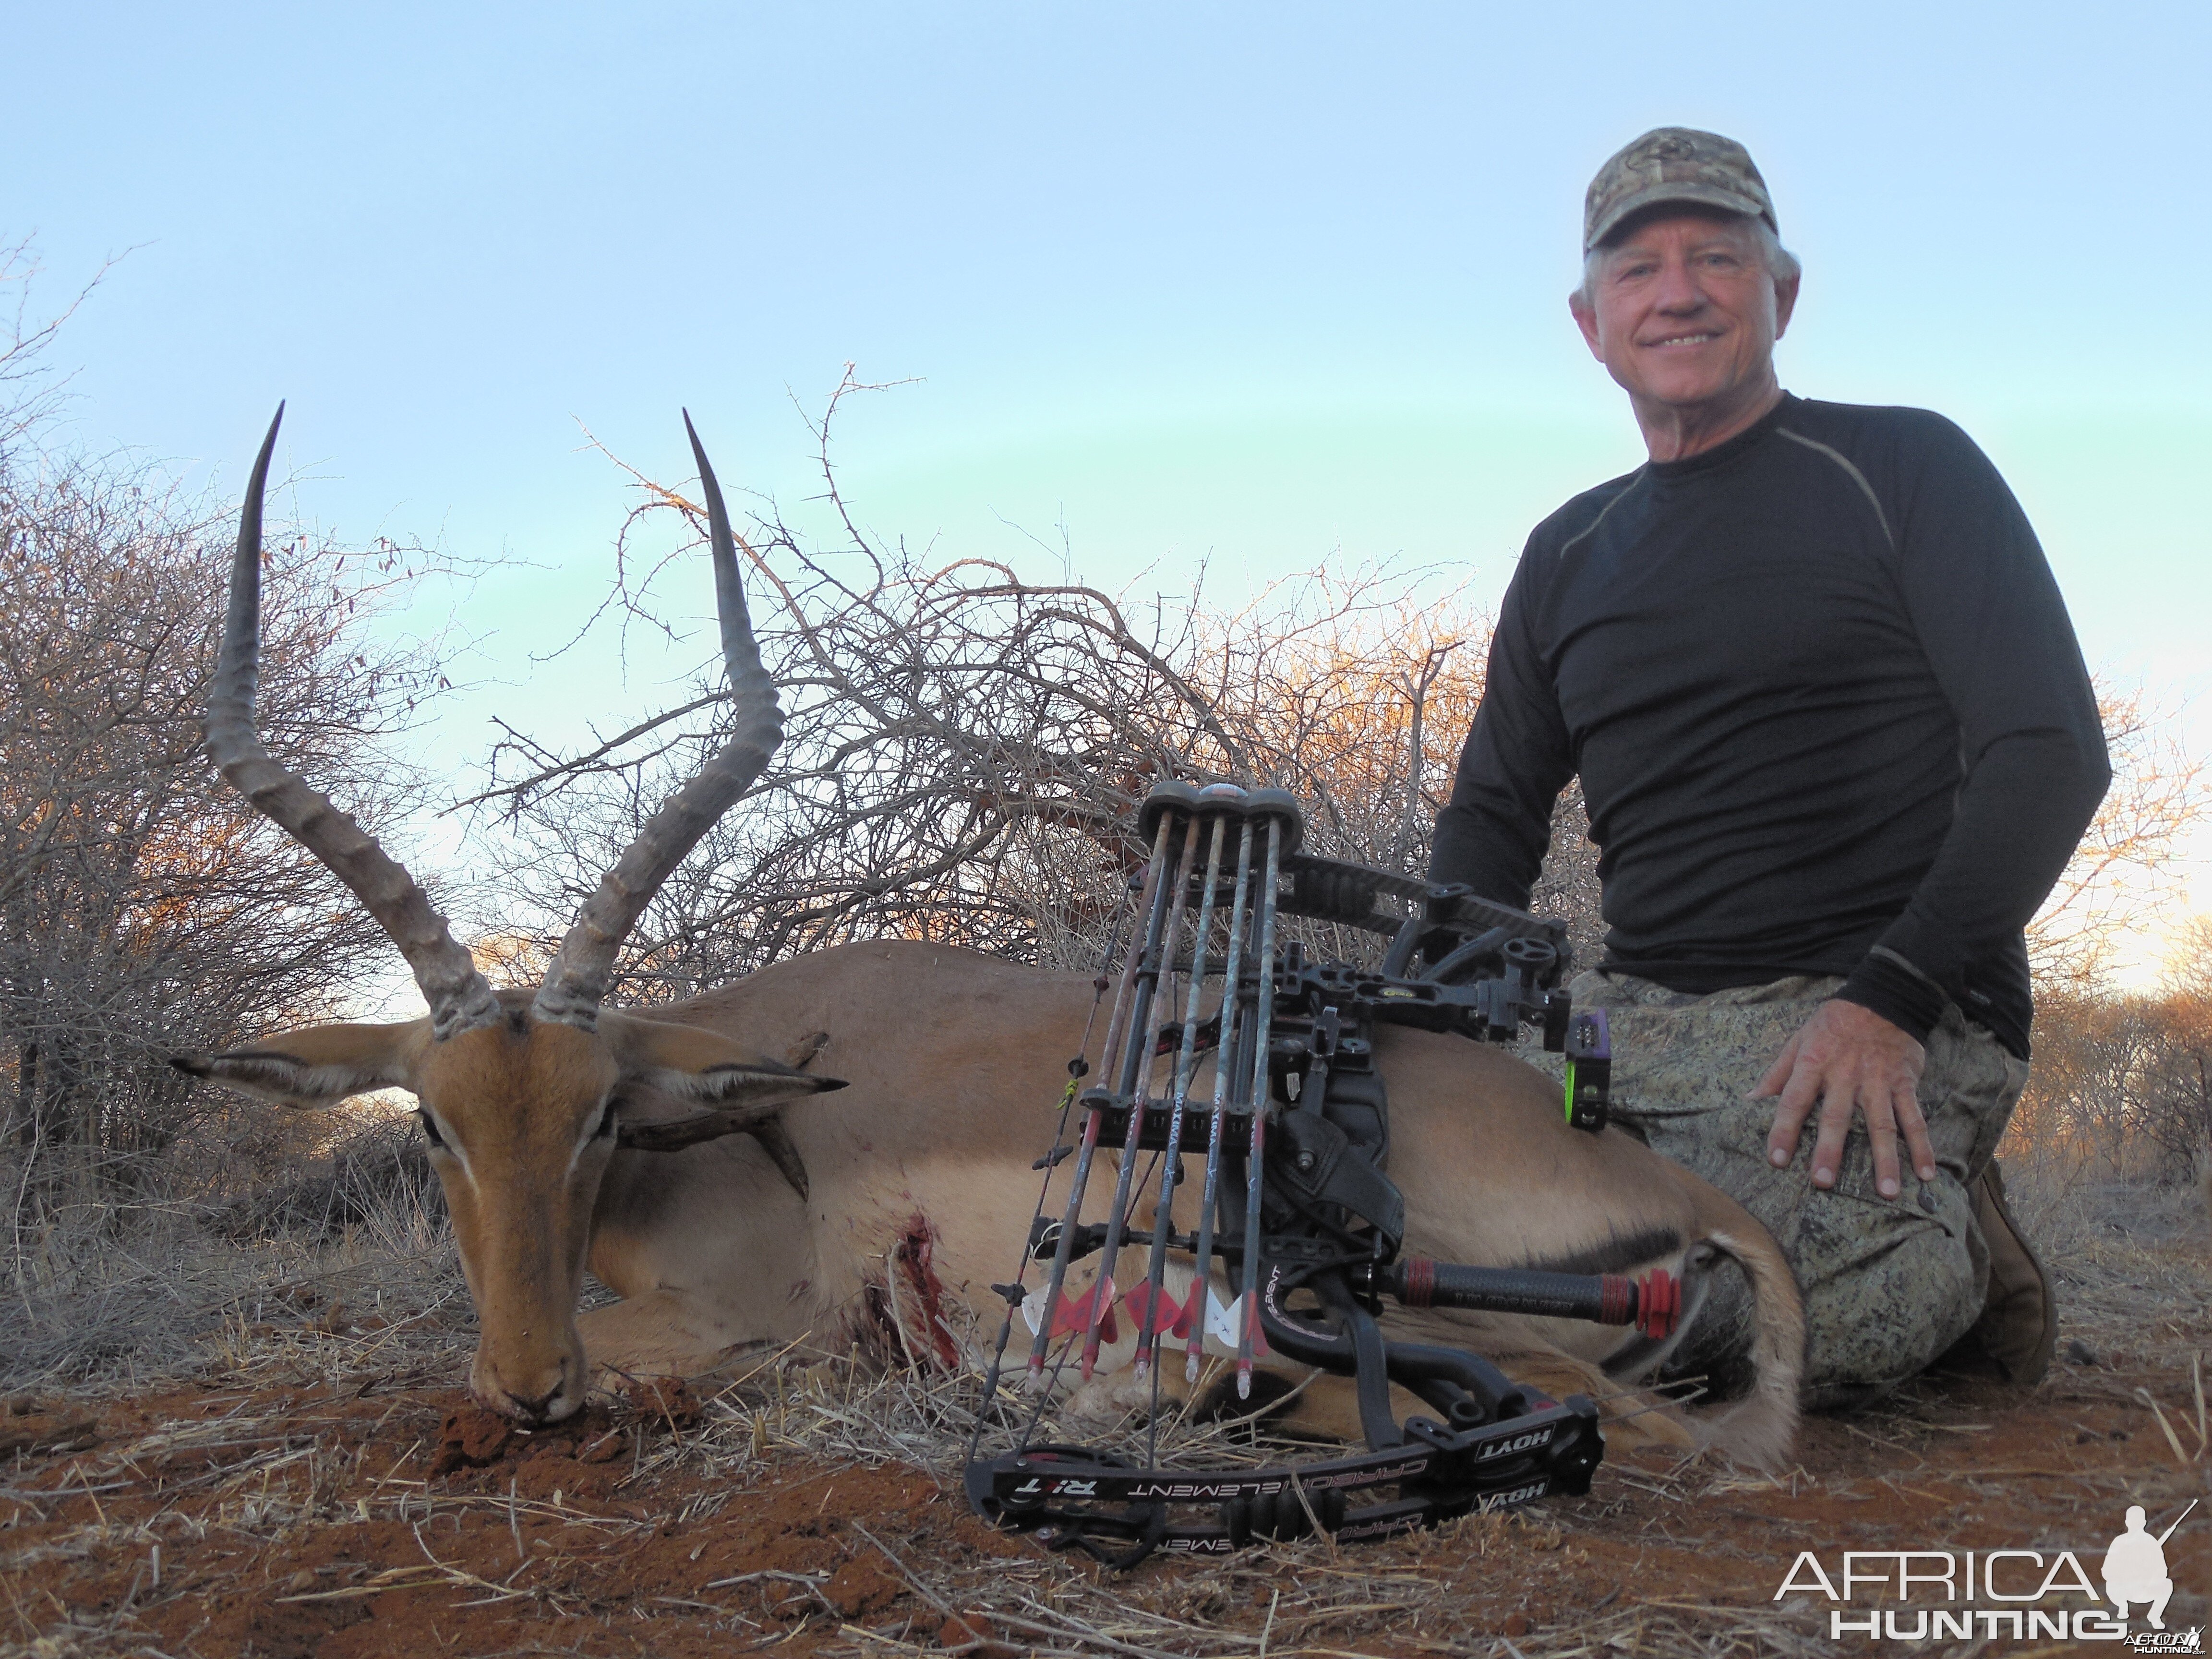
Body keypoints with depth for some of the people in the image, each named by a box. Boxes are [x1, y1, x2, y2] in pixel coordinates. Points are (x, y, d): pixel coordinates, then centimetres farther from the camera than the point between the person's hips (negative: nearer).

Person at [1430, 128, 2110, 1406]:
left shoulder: (1904, 469, 4)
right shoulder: (1571, 555, 19)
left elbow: (2052, 751, -5)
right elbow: (1497, 810, 24)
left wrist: (1890, 999, -18)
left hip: (1875, 1017, -6)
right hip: (1638, 1014, 6)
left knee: (1802, 1330, -33)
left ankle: (1948, 1242, 4)